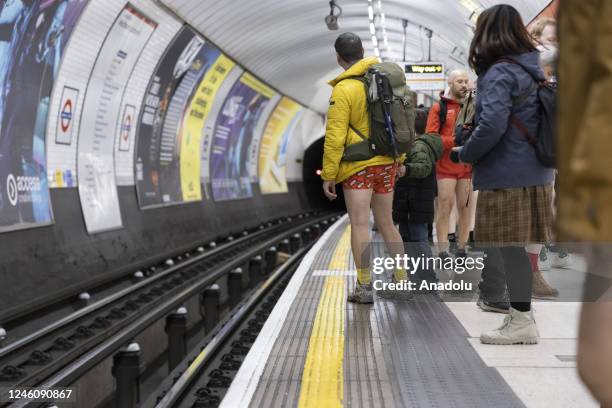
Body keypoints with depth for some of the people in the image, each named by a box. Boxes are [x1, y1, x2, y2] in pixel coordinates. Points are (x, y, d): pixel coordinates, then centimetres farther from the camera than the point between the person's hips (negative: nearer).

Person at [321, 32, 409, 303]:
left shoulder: (343, 90, -13)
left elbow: (335, 137, -14)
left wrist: (328, 175, -8)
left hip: (358, 166, -6)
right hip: (386, 163, 6)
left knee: (360, 224, -4)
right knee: (386, 223, 15)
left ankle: (364, 287, -6)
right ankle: (401, 282, 16)